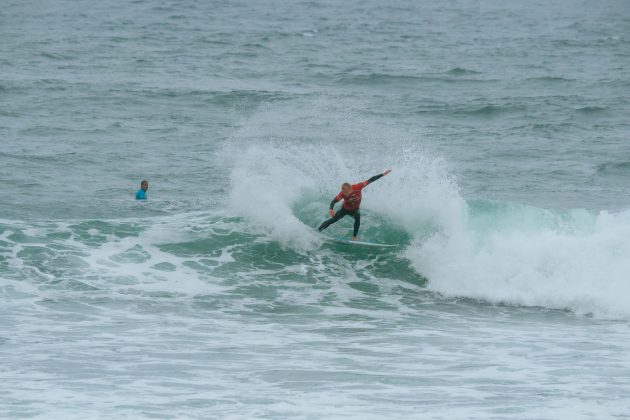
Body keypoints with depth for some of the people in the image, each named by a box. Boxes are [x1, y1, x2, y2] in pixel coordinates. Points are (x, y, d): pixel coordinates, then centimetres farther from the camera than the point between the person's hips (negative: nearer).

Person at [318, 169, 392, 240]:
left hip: (354, 210, 0)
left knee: (357, 216, -31)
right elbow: (334, 201, -40)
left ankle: (354, 237, -22)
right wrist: (331, 209, -62)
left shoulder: (357, 187, -33)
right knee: (332, 220, -8)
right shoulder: (342, 194, -33)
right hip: (345, 209, 0)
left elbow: (370, 180, -26)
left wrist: (383, 174, -24)